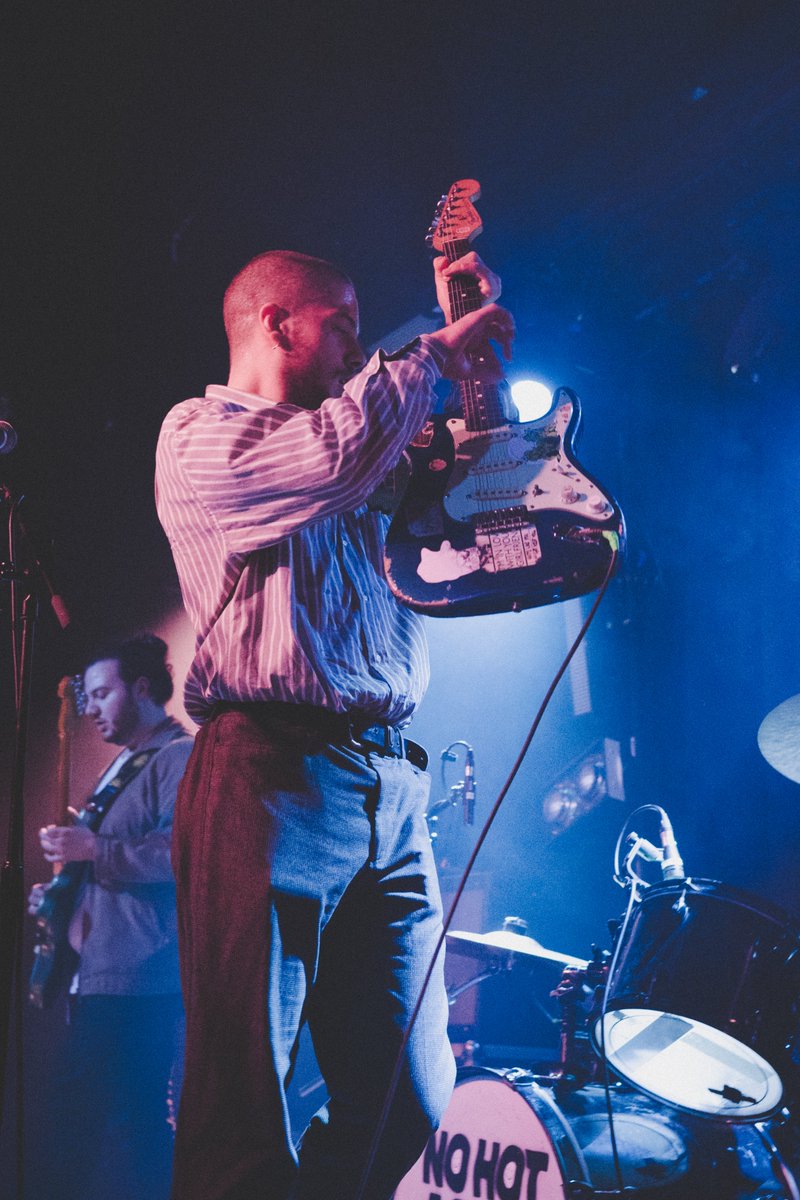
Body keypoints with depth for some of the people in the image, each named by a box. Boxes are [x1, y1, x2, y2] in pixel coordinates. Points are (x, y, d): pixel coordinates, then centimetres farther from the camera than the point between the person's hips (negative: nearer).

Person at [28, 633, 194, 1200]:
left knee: (129, 1125, -8)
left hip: (140, 980, -11)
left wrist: (92, 848, -19)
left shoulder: (182, 756, -10)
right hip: (95, 974, 11)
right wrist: (58, 891, 17)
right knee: (76, 1118, 14)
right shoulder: (124, 765, 23)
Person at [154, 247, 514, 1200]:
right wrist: (435, 351, 0)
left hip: (392, 789, 8)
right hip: (274, 782, -7)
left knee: (409, 1108, 5)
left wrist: (473, 332, 28)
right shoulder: (198, 434, 3)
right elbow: (343, 450, -16)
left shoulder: (341, 456, 27)